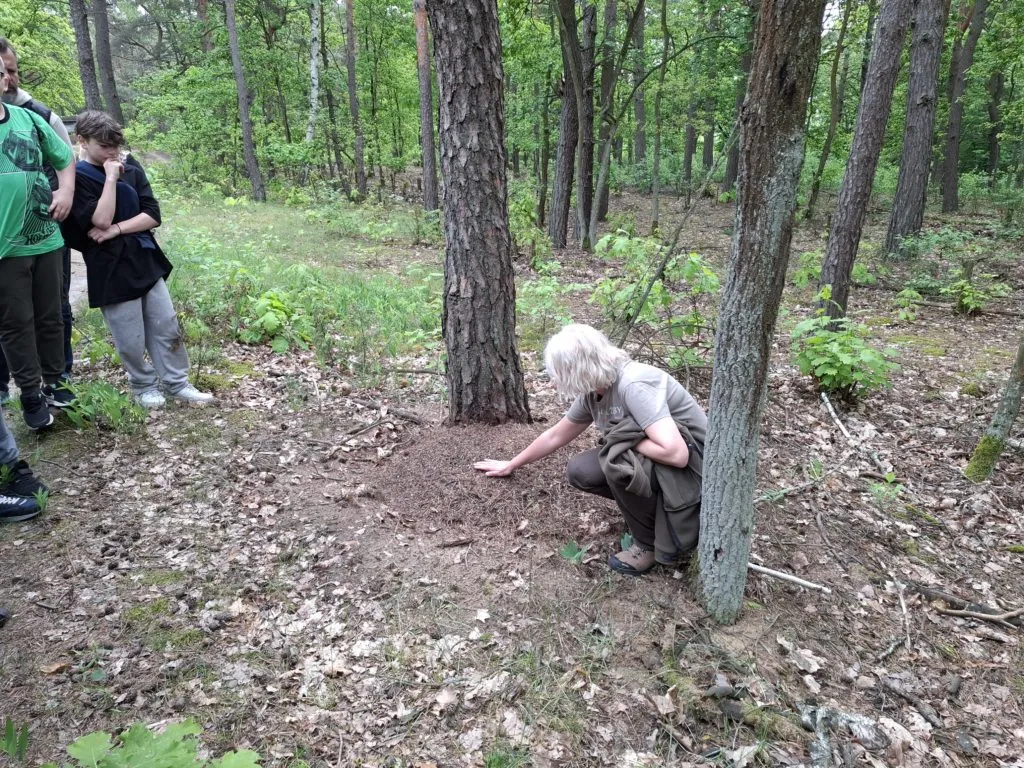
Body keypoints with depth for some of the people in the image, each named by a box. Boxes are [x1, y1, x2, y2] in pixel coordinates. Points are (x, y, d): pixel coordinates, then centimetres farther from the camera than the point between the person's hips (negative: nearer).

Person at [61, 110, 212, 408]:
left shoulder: (130, 167, 5)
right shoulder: (77, 178, -8)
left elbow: (153, 215, -1)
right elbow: (100, 220, -20)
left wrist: (116, 229, -13)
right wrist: (110, 178, -17)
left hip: (146, 260, 5)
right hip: (112, 269, -4)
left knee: (167, 326, 8)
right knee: (131, 340, 5)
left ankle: (177, 383, 20)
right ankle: (144, 386, 25)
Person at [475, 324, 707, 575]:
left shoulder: (633, 385, -29)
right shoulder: (592, 392, -3)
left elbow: (676, 453, -38)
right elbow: (555, 436, 14)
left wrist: (625, 440, -21)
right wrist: (511, 465, 22)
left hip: (692, 468, -8)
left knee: (618, 459, -31)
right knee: (580, 470, -4)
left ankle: (651, 543, -8)